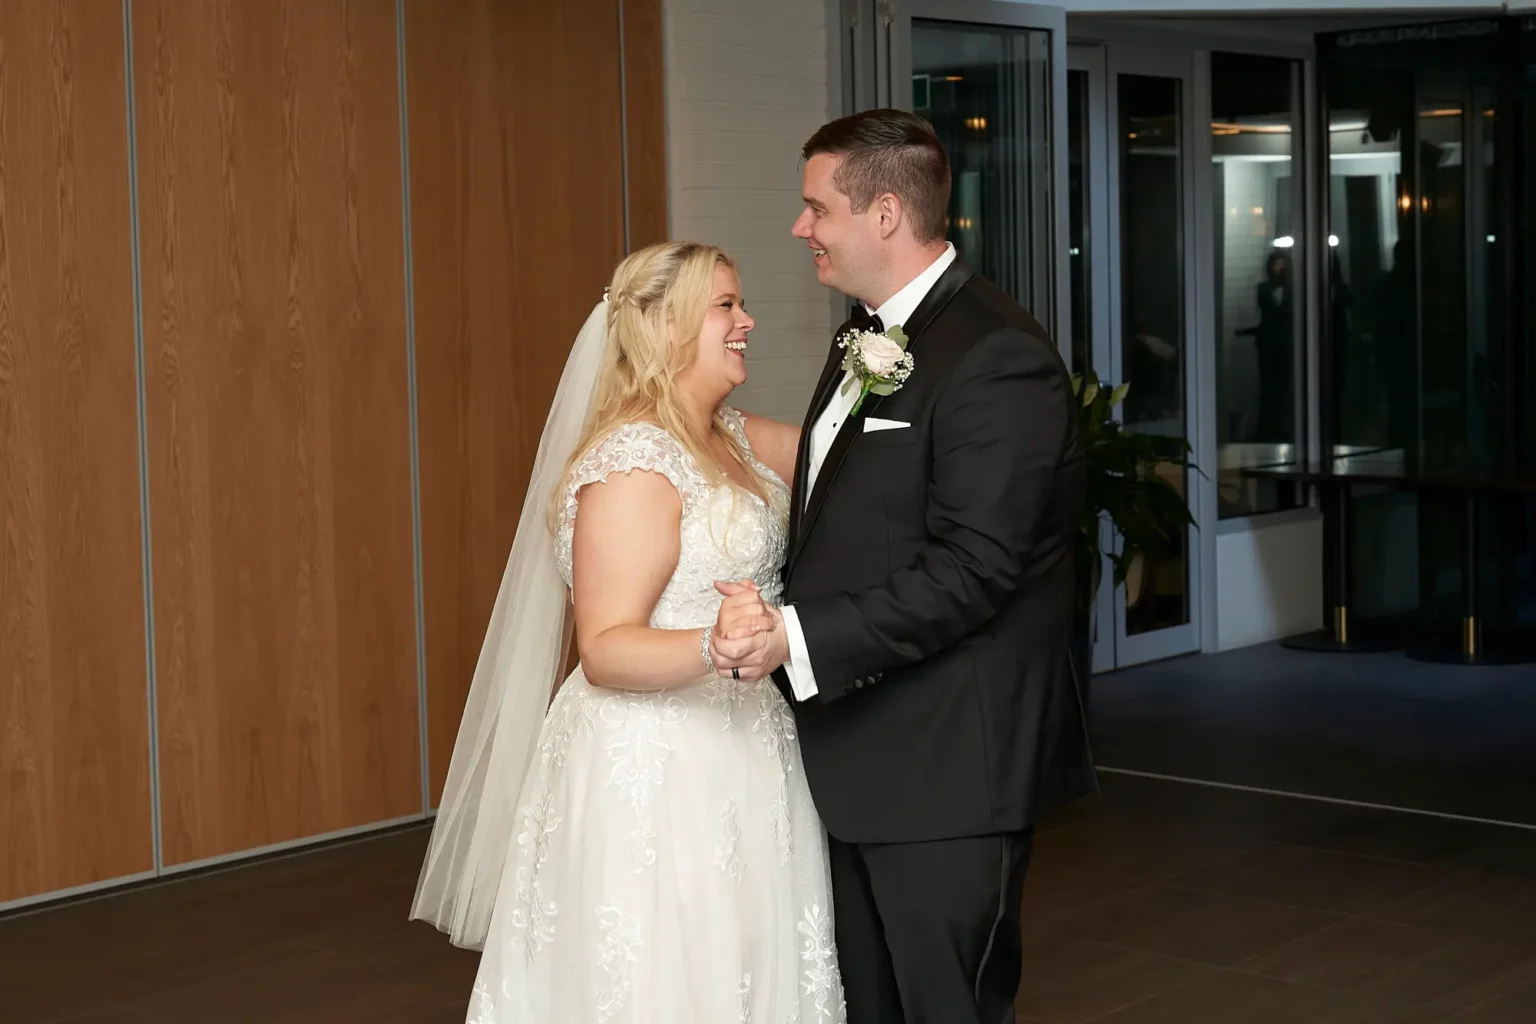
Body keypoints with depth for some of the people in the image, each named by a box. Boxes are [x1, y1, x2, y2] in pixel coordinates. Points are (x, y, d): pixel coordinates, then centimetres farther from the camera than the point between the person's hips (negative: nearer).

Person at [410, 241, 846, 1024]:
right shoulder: (633, 465, -17)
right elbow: (605, 650, -21)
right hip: (656, 769, -9)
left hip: (736, 758, 9)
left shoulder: (735, 437, 10)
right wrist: (712, 646, -37)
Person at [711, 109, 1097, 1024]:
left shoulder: (997, 356, -18)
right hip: (859, 760, 9)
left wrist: (798, 637, -26)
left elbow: (969, 571, -23)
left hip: (949, 770, -9)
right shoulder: (868, 333, 13)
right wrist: (777, 616, 6)